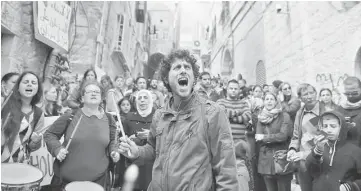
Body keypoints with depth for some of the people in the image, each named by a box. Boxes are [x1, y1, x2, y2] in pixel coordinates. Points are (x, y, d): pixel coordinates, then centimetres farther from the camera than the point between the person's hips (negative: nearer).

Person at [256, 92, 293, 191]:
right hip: (266, 160, 3)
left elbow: (283, 135, -14)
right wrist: (275, 138, -12)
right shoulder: (261, 117, 8)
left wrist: (264, 137, -10)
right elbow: (258, 137, -1)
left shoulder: (284, 116, -3)